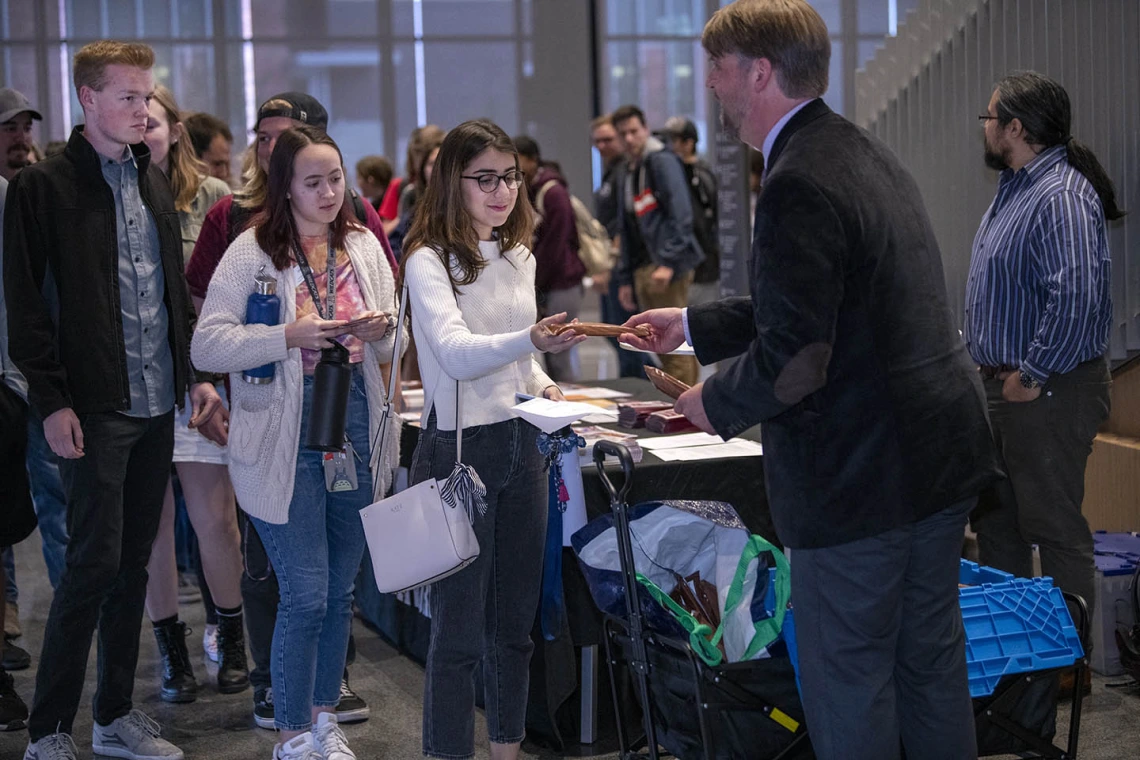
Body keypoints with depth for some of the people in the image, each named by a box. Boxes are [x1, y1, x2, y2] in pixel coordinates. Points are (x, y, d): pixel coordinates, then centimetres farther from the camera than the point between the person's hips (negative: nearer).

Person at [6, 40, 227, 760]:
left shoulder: (153, 181, 14)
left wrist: (199, 373, 11)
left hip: (158, 403, 6)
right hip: (95, 407, -6)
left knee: (134, 562, 11)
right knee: (95, 562, -7)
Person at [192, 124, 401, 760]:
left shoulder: (363, 245, 7)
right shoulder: (253, 251, -7)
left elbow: (392, 347, 15)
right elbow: (208, 345, -14)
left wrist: (382, 330, -8)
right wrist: (291, 337, -25)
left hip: (358, 429, 5)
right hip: (288, 439, -5)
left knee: (341, 589, 13)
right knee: (306, 595, -4)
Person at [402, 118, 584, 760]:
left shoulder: (520, 257, 13)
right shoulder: (429, 263, -9)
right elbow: (455, 353, -25)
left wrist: (541, 384, 3)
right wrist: (531, 340, -40)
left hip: (521, 444, 7)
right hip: (459, 448, -7)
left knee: (515, 621, 12)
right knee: (460, 627, -3)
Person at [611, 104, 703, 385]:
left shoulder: (662, 161, -5)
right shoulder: (629, 172, 21)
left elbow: (681, 214, -15)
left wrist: (668, 262, -23)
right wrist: (625, 278, 19)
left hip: (668, 268, -9)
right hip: (643, 270, 9)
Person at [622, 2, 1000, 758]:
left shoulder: (799, 185, -21)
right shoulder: (868, 154, 11)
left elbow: (793, 356, -25)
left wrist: (715, 402, -6)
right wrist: (694, 324, 25)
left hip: (862, 470, -9)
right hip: (942, 448, 9)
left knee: (848, 680, 5)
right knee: (932, 660, 19)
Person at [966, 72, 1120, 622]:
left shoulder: (1061, 197, -21)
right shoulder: (1015, 187, 13)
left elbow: (1078, 299, -31)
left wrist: (1031, 376, -24)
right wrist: (976, 342, 16)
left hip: (1049, 391, -11)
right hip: (1001, 383, 11)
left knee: (1053, 527, -3)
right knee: (993, 517, 18)